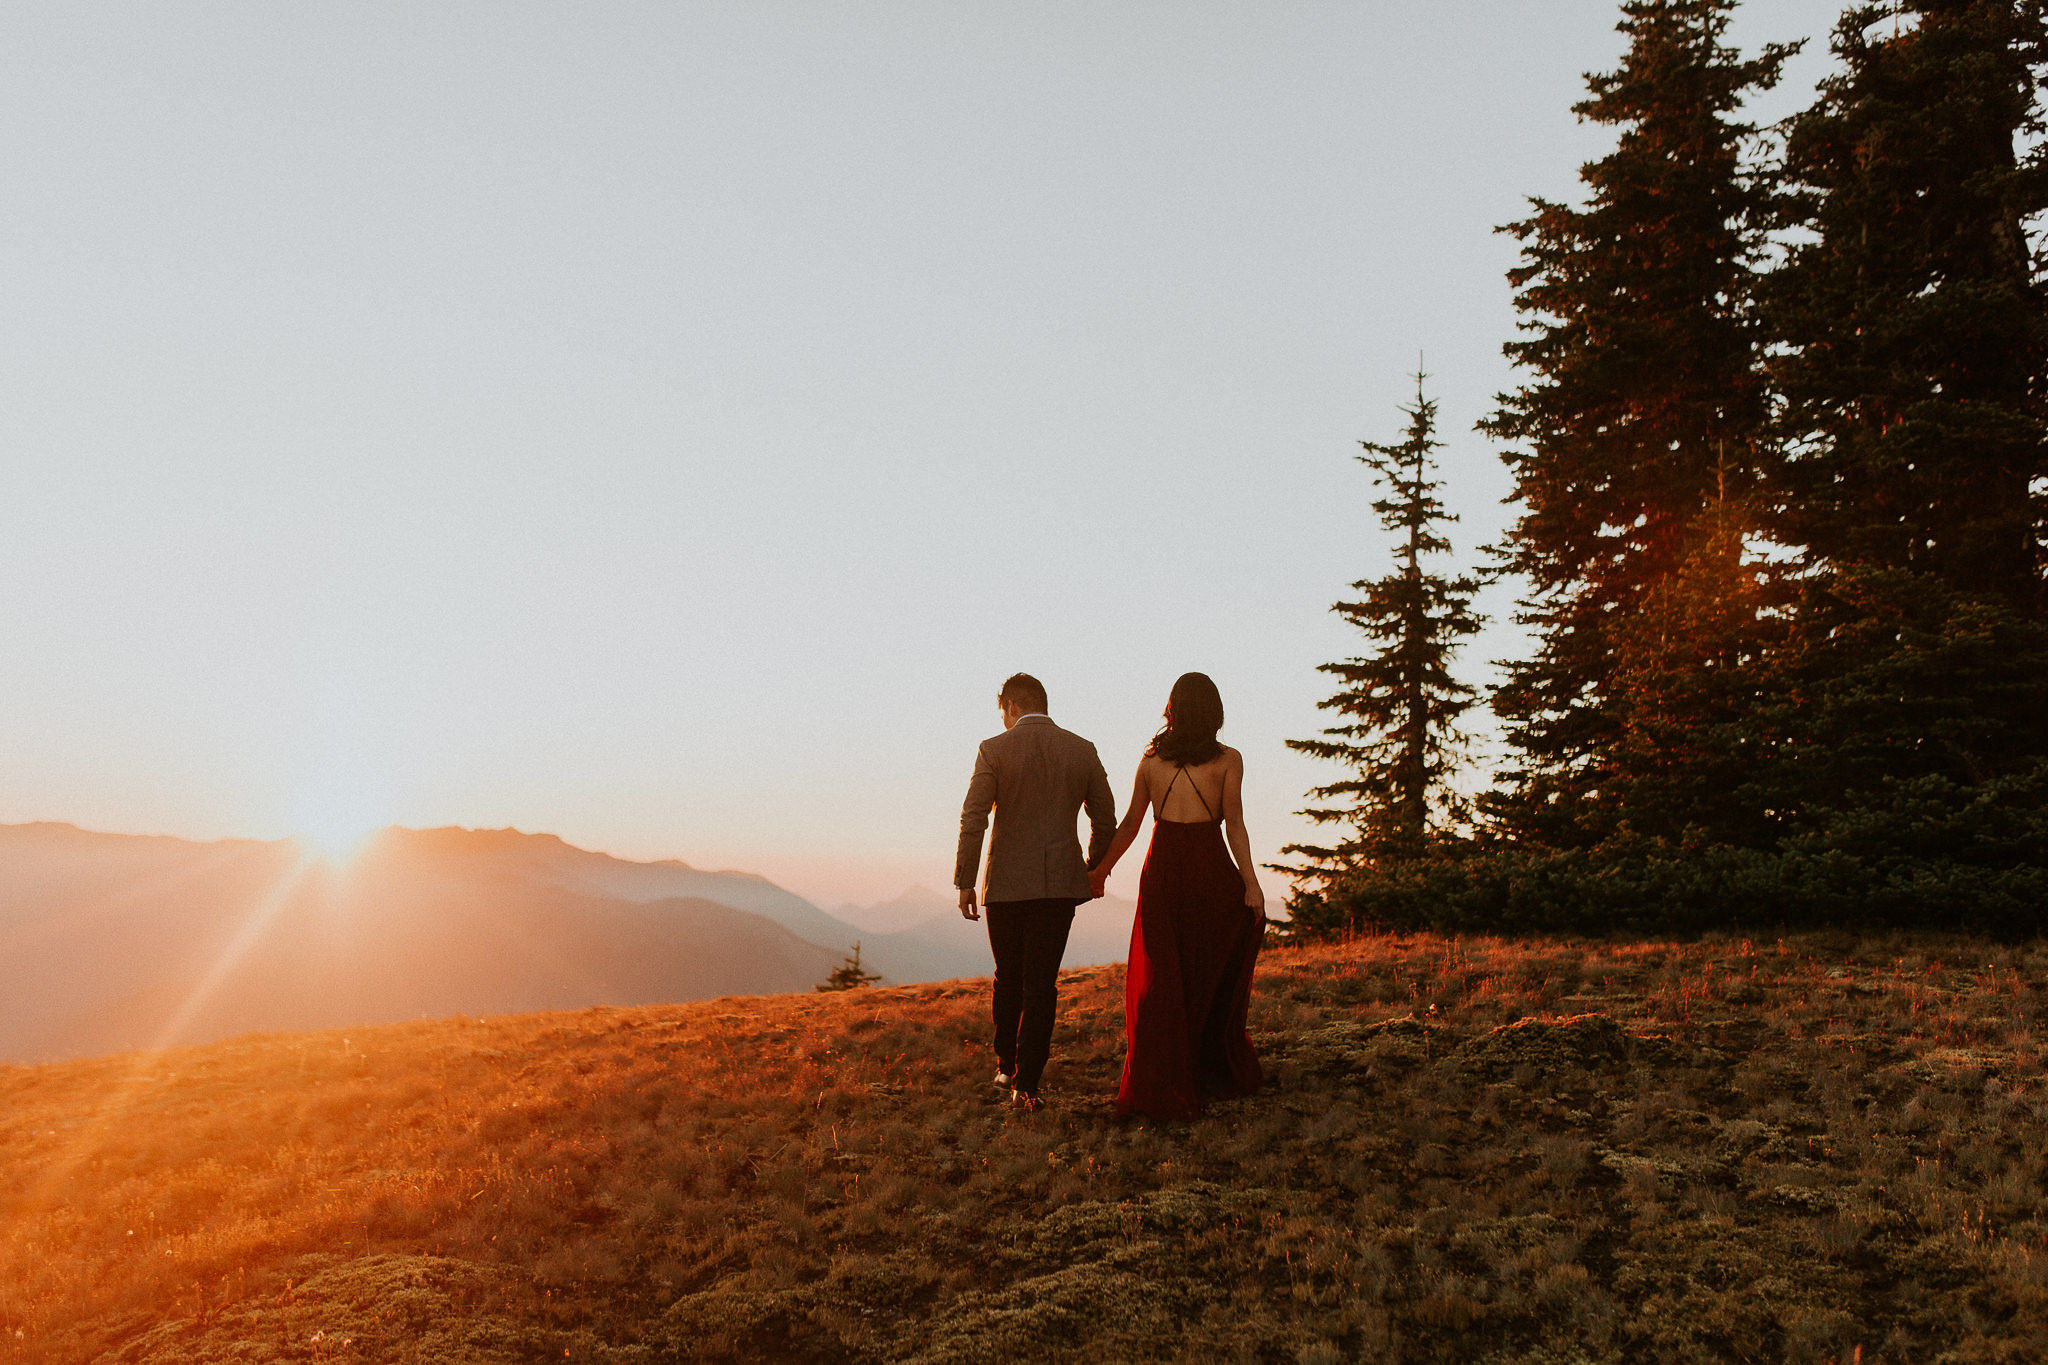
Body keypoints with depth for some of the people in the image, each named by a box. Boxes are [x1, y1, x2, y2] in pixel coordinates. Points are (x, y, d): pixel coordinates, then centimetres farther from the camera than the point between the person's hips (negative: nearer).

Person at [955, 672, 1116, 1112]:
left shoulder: (994, 750, -4)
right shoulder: (1082, 750, 4)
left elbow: (972, 820, -8)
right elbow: (1106, 820, 10)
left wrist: (965, 882, -1)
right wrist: (1095, 869, 24)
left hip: (1006, 882, -1)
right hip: (1060, 881, 1)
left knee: (1008, 977, 18)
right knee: (1041, 983, 3)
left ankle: (1006, 1066, 30)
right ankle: (1026, 1083, -1)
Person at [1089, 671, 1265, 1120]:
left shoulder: (1151, 759, 6)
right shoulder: (1228, 760, -1)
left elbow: (1130, 823, 10)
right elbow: (1234, 824, -10)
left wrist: (1102, 869, 22)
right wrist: (1251, 883, -9)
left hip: (1162, 869, 1)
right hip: (1211, 870, -1)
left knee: (1159, 982, 5)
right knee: (1216, 977, 15)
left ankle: (1160, 1090, 1)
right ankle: (1225, 1073, 29)